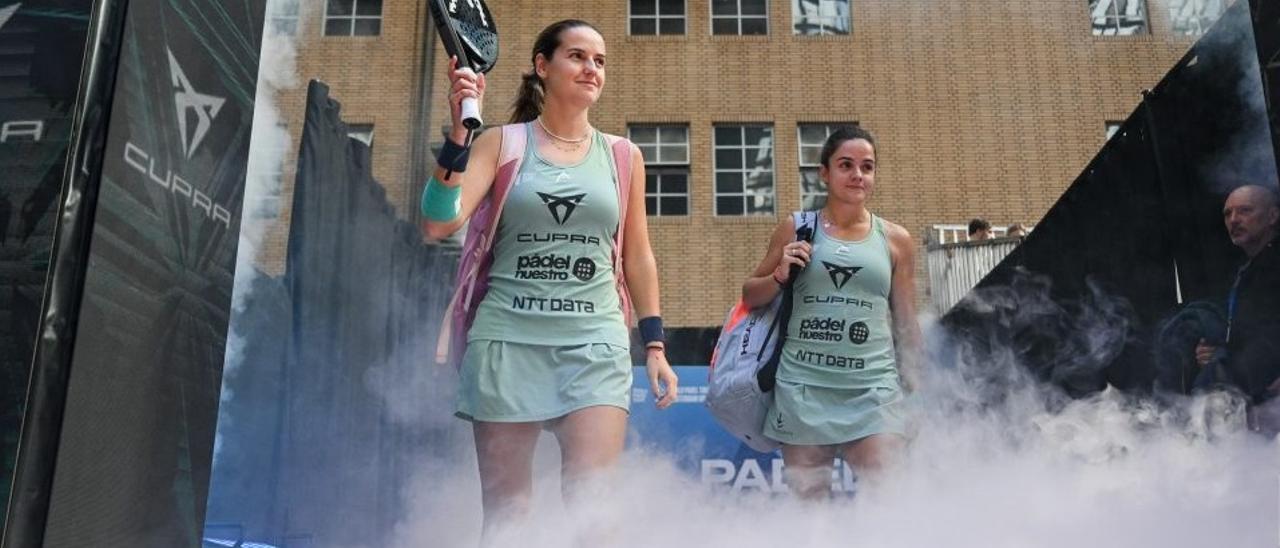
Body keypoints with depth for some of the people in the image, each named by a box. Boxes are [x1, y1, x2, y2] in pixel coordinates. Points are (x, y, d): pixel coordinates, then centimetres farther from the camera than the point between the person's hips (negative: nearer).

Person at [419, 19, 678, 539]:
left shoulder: (622, 155, 11)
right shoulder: (502, 143, 5)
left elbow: (638, 257, 15)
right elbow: (439, 223, -6)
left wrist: (654, 344, 9)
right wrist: (458, 132, -15)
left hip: (595, 341, 1)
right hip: (508, 338, -1)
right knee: (504, 511, 5)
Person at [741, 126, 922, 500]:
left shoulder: (895, 240, 9)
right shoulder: (797, 230, 7)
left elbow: (906, 324, 14)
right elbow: (749, 296, 14)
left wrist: (916, 392, 12)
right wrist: (780, 275, -5)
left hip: (873, 389, 0)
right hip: (803, 387, 0)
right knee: (807, 500, 5)